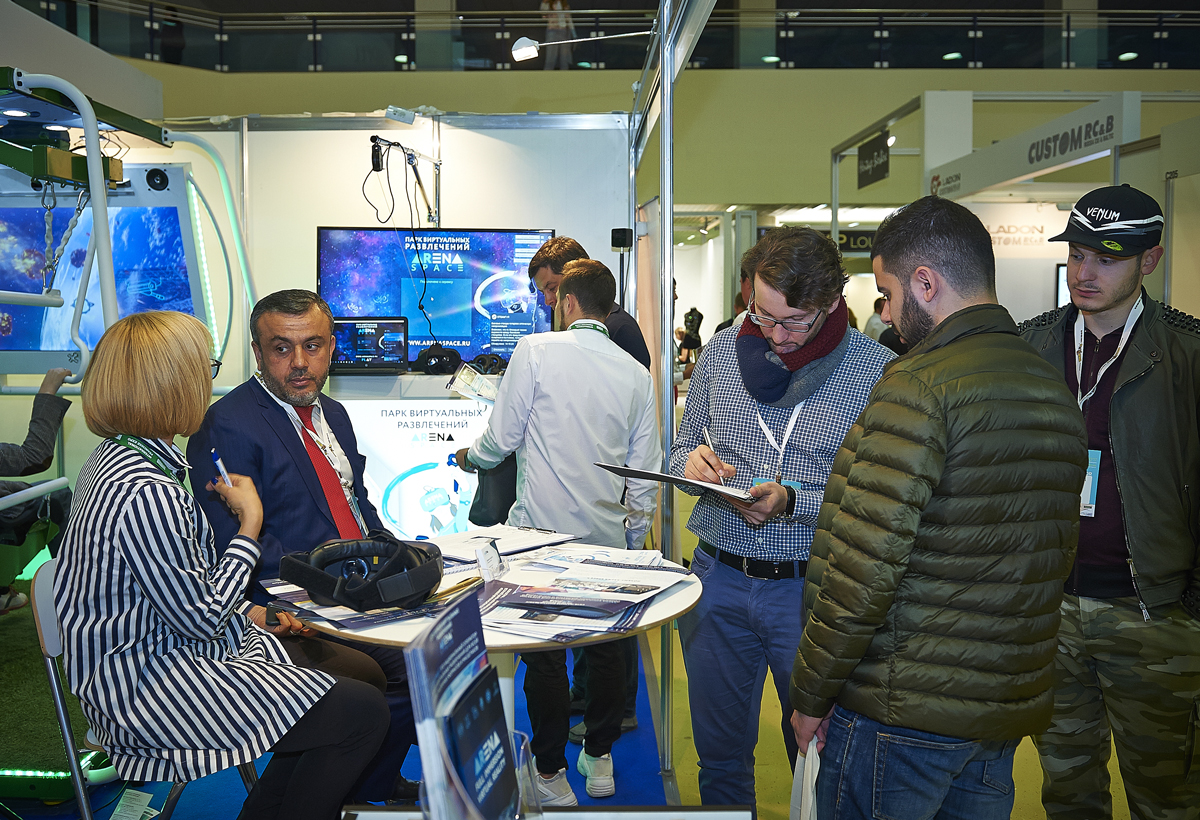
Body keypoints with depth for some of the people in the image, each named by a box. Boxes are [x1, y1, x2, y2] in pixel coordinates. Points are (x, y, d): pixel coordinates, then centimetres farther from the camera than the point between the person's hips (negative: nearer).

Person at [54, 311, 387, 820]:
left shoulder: (114, 456, 7)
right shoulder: (145, 495, -27)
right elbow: (201, 618, -21)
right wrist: (250, 525, -10)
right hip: (151, 694, -10)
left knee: (358, 671, 7)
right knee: (363, 714, -13)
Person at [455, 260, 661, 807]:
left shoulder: (535, 351, -8)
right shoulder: (636, 373, 4)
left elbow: (501, 439, -4)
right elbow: (646, 469, 6)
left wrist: (469, 457, 17)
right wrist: (634, 533, 18)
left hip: (544, 529, -4)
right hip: (610, 536, 4)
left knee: (545, 649, 7)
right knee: (605, 643, 16)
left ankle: (550, 773, 18)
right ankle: (599, 759, 29)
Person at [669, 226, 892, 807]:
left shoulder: (878, 373, -9)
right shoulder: (722, 351, 2)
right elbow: (683, 449, 12)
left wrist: (792, 502, -24)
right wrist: (693, 463, -11)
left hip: (812, 586, -3)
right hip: (718, 579, 4)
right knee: (719, 752, 19)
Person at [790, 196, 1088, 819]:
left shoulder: (919, 386, -19)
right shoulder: (1056, 389, 8)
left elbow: (861, 571, -23)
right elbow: (1048, 561, 13)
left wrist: (810, 695, -11)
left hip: (903, 718, -8)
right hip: (1012, 710, 8)